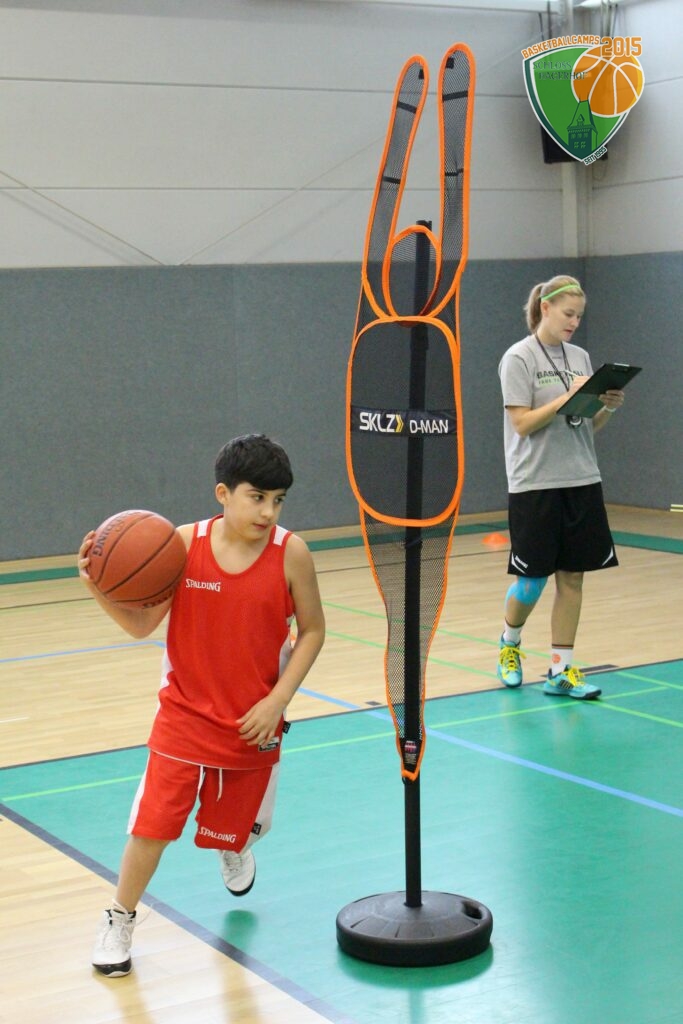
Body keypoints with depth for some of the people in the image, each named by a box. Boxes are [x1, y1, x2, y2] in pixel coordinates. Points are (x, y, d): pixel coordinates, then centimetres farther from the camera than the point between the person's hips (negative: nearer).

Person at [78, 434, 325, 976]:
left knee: (237, 823, 17)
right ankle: (120, 920, 21)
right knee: (153, 820, -4)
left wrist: (277, 700, -12)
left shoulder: (290, 552, -15)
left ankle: (235, 848, 57)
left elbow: (312, 631, -4)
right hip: (187, 713, 0)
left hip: (254, 722, 1)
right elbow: (141, 623, -9)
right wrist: (99, 586, -27)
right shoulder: (185, 544, -14)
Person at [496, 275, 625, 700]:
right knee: (532, 580, 1)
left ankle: (561, 671, 11)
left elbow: (590, 425, 13)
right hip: (535, 485, -5)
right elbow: (522, 424, -13)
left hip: (582, 482, 5)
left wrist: (608, 407, -7)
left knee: (572, 576, 4)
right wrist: (567, 397, -21)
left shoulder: (580, 357, 10)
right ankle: (510, 643, 29)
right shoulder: (519, 358, -6)